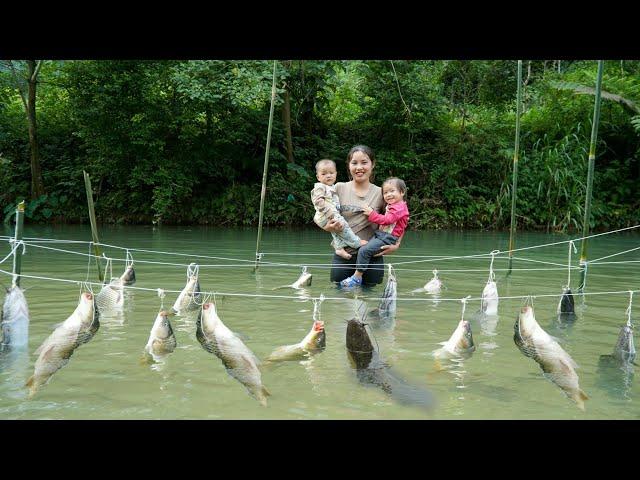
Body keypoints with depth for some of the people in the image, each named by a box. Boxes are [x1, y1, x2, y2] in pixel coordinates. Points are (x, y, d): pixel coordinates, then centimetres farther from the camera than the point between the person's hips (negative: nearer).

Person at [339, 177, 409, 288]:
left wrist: (371, 213, -19)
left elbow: (386, 220, -23)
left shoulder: (399, 208, -14)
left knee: (364, 250, -21)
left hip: (387, 237, -11)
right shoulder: (391, 206, 20)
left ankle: (357, 277, -17)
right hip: (381, 234, 11)